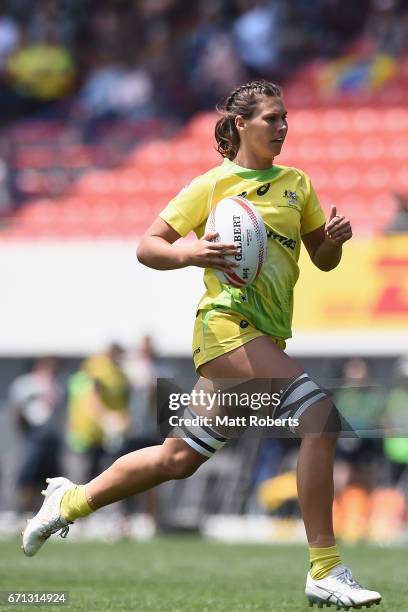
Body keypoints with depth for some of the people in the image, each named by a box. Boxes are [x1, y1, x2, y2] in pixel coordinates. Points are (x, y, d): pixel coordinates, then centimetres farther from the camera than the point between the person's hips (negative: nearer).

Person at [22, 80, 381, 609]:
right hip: (227, 323, -7)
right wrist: (190, 254, -18)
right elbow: (147, 247, 2)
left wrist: (334, 238, -1)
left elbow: (323, 260, 22)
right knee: (320, 415, -25)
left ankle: (71, 501, 32)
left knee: (178, 460, 12)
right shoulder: (213, 185, 1)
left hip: (265, 337, 7)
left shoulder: (296, 184, 17)